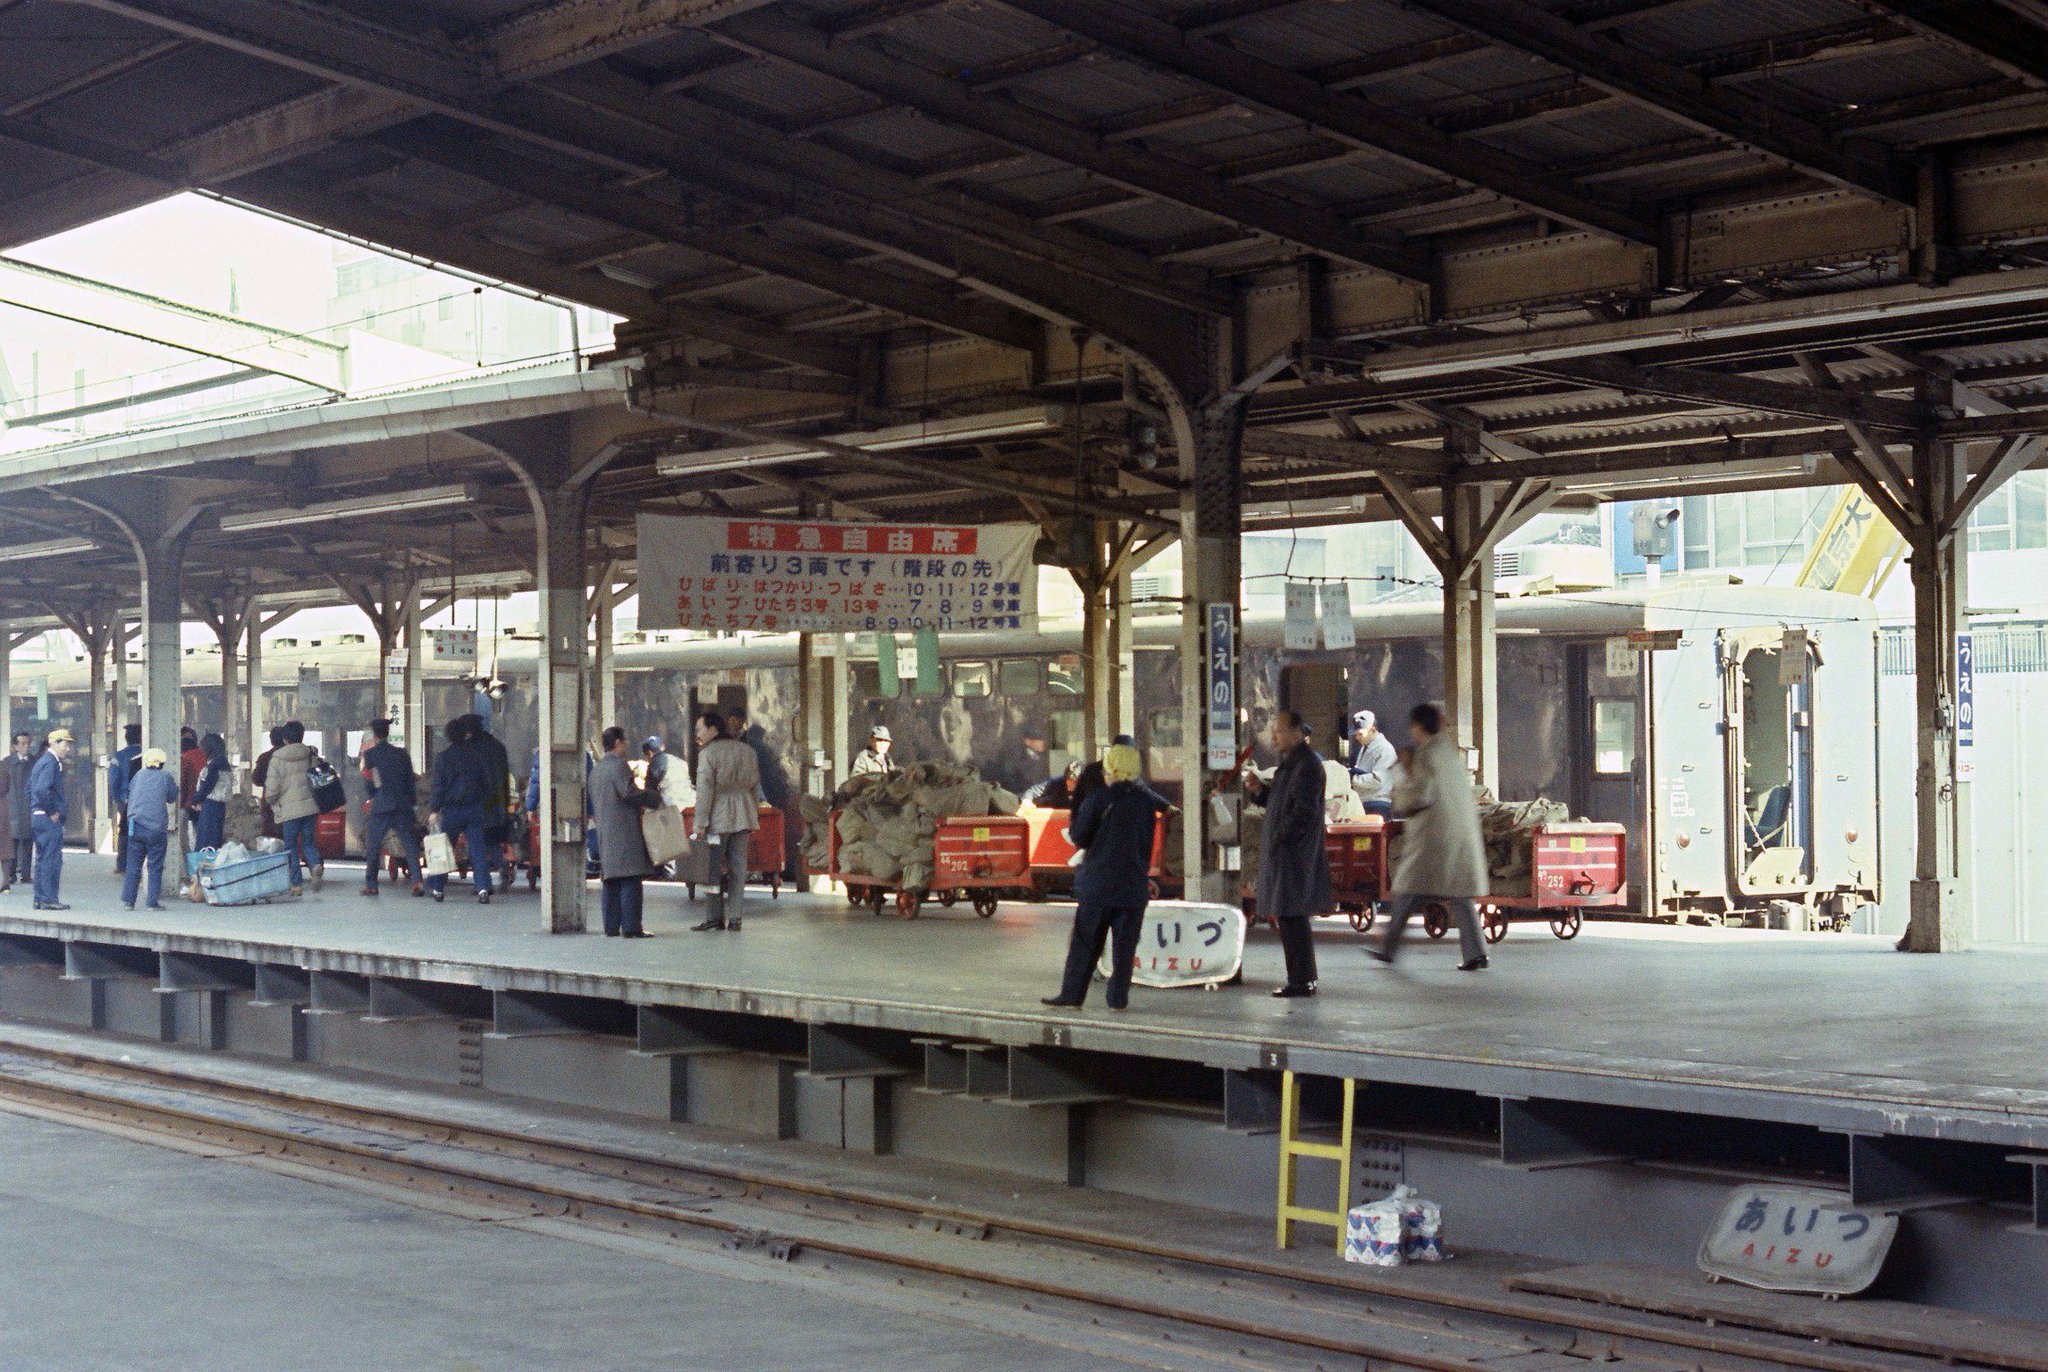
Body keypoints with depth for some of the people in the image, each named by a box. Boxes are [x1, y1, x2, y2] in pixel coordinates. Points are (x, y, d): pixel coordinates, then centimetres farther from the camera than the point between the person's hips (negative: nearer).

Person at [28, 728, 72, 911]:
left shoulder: (41, 761, 17)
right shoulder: (51, 763, -15)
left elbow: (30, 787, 23)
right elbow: (43, 789, -27)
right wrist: (53, 812, -17)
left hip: (38, 817, 10)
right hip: (49, 819, -10)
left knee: (42, 859, 13)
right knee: (52, 859, -7)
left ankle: (40, 899, 17)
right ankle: (49, 899, -6)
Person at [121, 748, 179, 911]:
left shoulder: (139, 774, 5)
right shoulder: (166, 777, -2)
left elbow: (130, 792, 16)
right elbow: (172, 798, 9)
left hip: (136, 826, 3)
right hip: (156, 828, -3)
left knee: (133, 865, 9)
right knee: (155, 867, 3)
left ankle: (128, 900, 7)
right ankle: (153, 902, 1)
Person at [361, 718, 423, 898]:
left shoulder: (369, 754, -2)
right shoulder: (402, 753, 7)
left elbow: (368, 783, -1)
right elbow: (411, 781, 9)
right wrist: (413, 801, 16)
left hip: (380, 807, -2)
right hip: (403, 806, 2)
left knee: (372, 846, 10)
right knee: (410, 844, 1)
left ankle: (371, 884, 12)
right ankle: (417, 881, -13)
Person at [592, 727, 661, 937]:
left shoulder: (597, 770, 20)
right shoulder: (619, 765, -9)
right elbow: (630, 792, -20)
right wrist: (655, 798, -5)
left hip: (605, 834, 9)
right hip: (625, 831, -9)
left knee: (611, 883, 10)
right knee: (631, 881, -9)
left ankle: (611, 927, 10)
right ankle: (631, 926, -13)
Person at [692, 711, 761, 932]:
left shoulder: (708, 753, -9)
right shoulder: (746, 750, 12)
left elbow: (705, 790, -13)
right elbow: (755, 785, 15)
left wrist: (701, 823, -12)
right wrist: (754, 817, 20)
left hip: (719, 818, -6)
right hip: (742, 818, 6)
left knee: (714, 868, 1)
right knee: (738, 867, 6)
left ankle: (716, 916, 0)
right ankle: (734, 917, 5)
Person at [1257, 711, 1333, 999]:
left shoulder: (1306, 764, -15)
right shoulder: (1292, 762, 18)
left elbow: (1303, 811, -21)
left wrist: (1279, 840, -20)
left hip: (1295, 853, -11)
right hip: (1284, 852, 11)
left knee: (1291, 916, -9)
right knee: (1291, 917, 14)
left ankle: (1301, 981, -6)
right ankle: (1304, 978, 20)